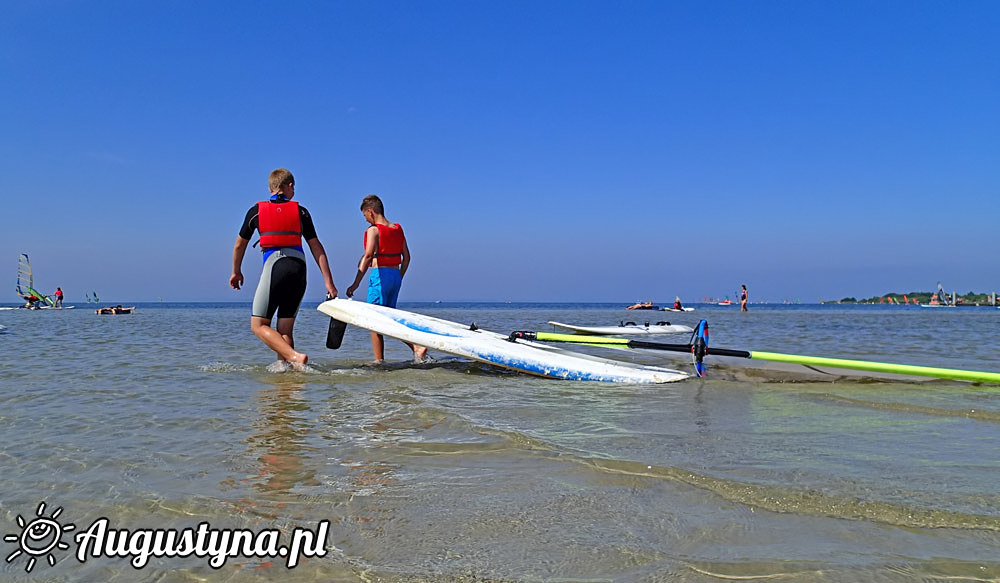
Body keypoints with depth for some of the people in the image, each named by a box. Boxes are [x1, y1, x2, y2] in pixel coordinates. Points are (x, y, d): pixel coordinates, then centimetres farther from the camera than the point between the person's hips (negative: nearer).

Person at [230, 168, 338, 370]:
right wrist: (328, 281, 8)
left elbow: (240, 245, 21)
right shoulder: (300, 211, 13)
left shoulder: (257, 210, 12)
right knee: (285, 329, 11)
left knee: (258, 325, 1)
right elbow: (316, 247, 9)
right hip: (299, 269, 3)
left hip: (274, 267, -3)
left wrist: (236, 272, 36)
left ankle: (295, 357, -19)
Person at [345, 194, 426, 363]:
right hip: (396, 275, 7)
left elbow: (368, 255, -21)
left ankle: (379, 361, 2)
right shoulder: (398, 229, 12)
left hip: (380, 275, -7)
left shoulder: (373, 230, -9)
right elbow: (406, 257, 13)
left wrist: (356, 283, -25)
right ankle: (417, 346, 2)